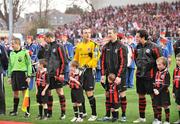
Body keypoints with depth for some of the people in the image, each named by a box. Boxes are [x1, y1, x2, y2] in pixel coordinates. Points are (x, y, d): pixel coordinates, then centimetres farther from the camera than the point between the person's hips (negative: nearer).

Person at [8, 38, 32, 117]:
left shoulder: (24, 52, -5)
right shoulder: (11, 54, 12)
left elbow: (29, 64, -4)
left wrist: (29, 76, -8)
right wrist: (9, 76, 16)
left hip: (22, 73, -5)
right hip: (14, 74, 5)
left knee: (25, 92, -2)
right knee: (15, 93, 10)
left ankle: (27, 111, 4)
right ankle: (15, 110, 20)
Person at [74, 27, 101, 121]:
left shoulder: (93, 44, -6)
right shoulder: (79, 45, 13)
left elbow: (95, 58, -15)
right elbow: (76, 58, 20)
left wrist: (87, 66, -18)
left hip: (89, 71, -6)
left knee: (89, 94, -8)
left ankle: (94, 114, 1)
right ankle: (83, 112, 27)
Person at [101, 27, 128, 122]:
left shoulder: (121, 47, -8)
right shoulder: (106, 47, 8)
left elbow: (123, 62, -12)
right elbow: (103, 61, 9)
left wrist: (119, 76, -18)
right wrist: (103, 74, 1)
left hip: (119, 76, -5)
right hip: (109, 75, 5)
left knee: (122, 94, 1)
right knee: (108, 94, 7)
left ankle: (123, 115, 11)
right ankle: (107, 115, 16)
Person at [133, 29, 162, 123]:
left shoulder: (153, 47, -13)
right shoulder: (138, 47, 6)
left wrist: (155, 71, -5)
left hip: (150, 76, -6)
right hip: (139, 75, 6)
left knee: (153, 95, 0)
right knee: (141, 96, 12)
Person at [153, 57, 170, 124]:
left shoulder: (166, 73, -11)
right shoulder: (157, 73, 11)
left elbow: (166, 84, -16)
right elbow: (155, 82, 13)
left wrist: (159, 90, -18)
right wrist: (154, 89, -5)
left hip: (164, 92, -7)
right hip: (157, 93, 7)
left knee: (165, 106, 1)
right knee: (158, 106, 12)